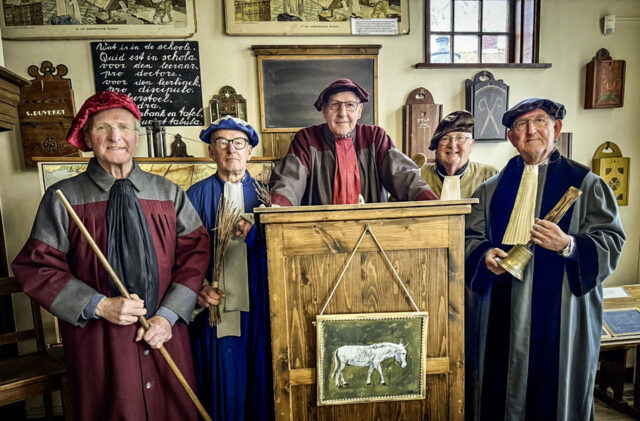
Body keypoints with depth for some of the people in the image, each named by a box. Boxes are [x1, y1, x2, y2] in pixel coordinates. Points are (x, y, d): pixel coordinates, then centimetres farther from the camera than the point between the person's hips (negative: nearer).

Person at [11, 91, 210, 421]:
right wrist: (99, 306, -13)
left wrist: (169, 315, -8)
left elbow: (196, 250, 0)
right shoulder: (63, 198, -4)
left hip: (164, 338, 2)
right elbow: (36, 266, -2)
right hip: (98, 343, -1)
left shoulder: (169, 193, 0)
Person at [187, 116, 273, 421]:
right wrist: (198, 287, -14)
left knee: (259, 381, 8)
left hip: (258, 308, 1)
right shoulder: (196, 195, 4)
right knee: (222, 386, 8)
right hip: (215, 307, -1)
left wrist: (252, 231, -20)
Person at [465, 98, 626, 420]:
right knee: (502, 388, 10)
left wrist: (568, 245, -19)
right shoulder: (492, 188, 9)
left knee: (556, 391, 8)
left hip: (559, 313, -2)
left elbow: (611, 240, -2)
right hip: (501, 314, 2)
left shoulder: (584, 183, 3)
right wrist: (485, 255, -11)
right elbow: (471, 236, 9)